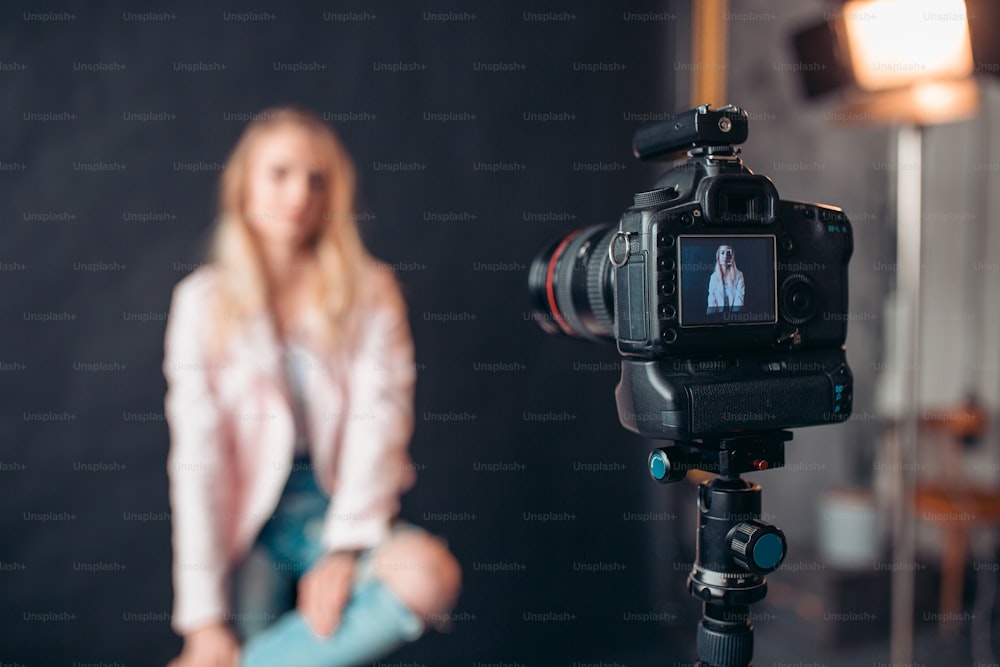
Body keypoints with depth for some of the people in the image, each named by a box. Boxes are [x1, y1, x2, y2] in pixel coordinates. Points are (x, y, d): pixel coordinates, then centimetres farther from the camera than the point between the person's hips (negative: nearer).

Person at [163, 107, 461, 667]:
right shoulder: (203, 300, 0)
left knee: (430, 573, -30)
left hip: (341, 517, 1)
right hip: (251, 528, 0)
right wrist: (205, 619, -11)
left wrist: (344, 552, -22)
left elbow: (380, 427, -9)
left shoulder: (371, 292, 0)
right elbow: (198, 459, -6)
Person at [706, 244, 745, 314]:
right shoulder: (714, 276, 8)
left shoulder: (738, 275, 2)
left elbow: (739, 298, -6)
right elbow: (711, 300, 1)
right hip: (718, 314, 2)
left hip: (734, 314, -1)